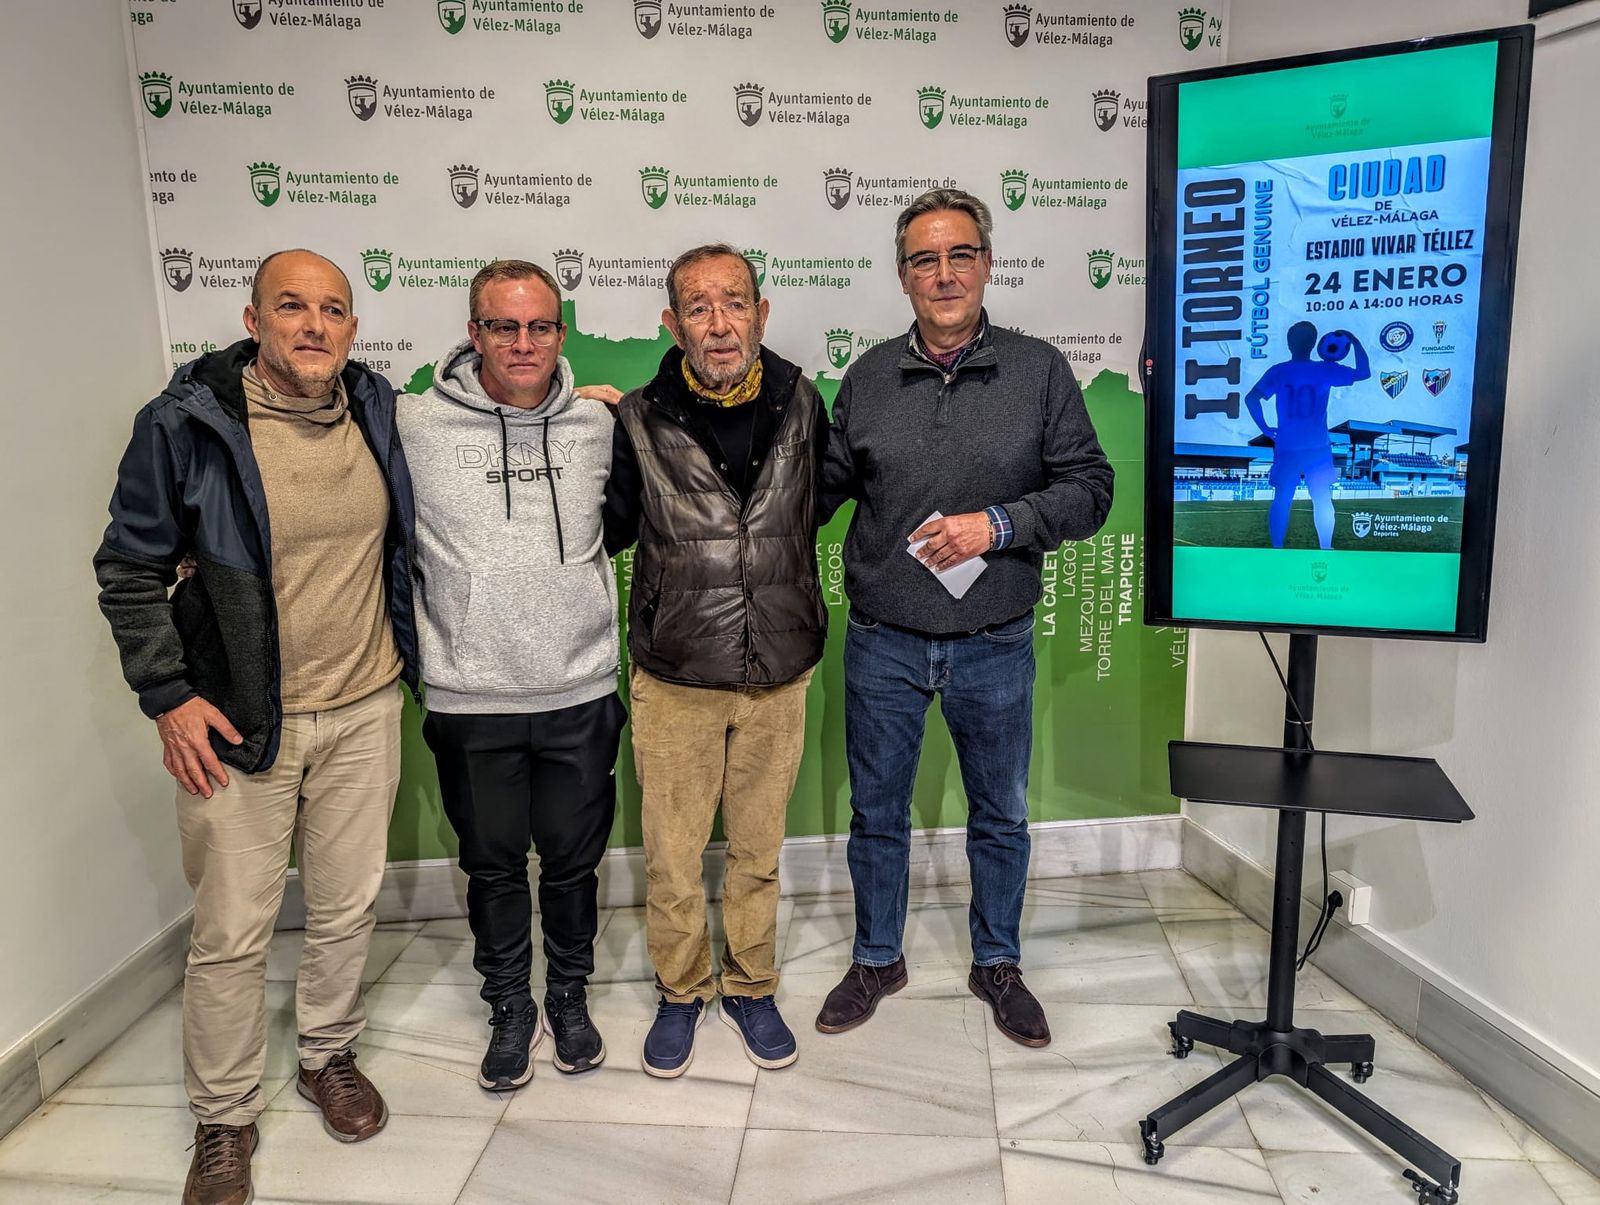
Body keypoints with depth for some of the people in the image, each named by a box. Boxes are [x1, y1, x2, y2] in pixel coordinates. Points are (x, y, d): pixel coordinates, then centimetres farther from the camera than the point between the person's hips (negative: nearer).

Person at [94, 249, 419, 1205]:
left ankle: (331, 1054, 41)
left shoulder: (378, 409, 0)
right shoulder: (188, 423, -11)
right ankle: (225, 1118, 30)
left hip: (364, 710, 3)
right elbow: (130, 569, -3)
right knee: (232, 936, 7)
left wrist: (407, 654, 12)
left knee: (348, 908, 17)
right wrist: (168, 696, -9)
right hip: (238, 724, -3)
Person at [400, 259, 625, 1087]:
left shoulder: (597, 425, 0)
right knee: (493, 863, 15)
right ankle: (510, 1008, 36)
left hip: (579, 692, 1)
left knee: (572, 859, 15)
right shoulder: (415, 427, -7)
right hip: (470, 698, -1)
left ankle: (569, 994, 38)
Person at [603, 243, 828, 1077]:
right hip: (674, 679, -1)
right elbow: (607, 531, 6)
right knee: (672, 856, 12)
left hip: (778, 675, 2)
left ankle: (752, 987, 39)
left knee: (759, 849, 17)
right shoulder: (639, 422, -8)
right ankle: (680, 992, 36)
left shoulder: (801, 405, -3)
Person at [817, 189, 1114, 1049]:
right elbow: (822, 488, 8)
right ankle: (877, 960, 37)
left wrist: (998, 524, -19)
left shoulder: (1039, 371, -4)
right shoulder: (867, 378, 1)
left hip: (994, 647, -1)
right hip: (883, 646, 1)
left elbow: (1089, 489, -6)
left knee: (1001, 816, 16)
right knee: (876, 813, 14)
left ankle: (997, 964, 39)